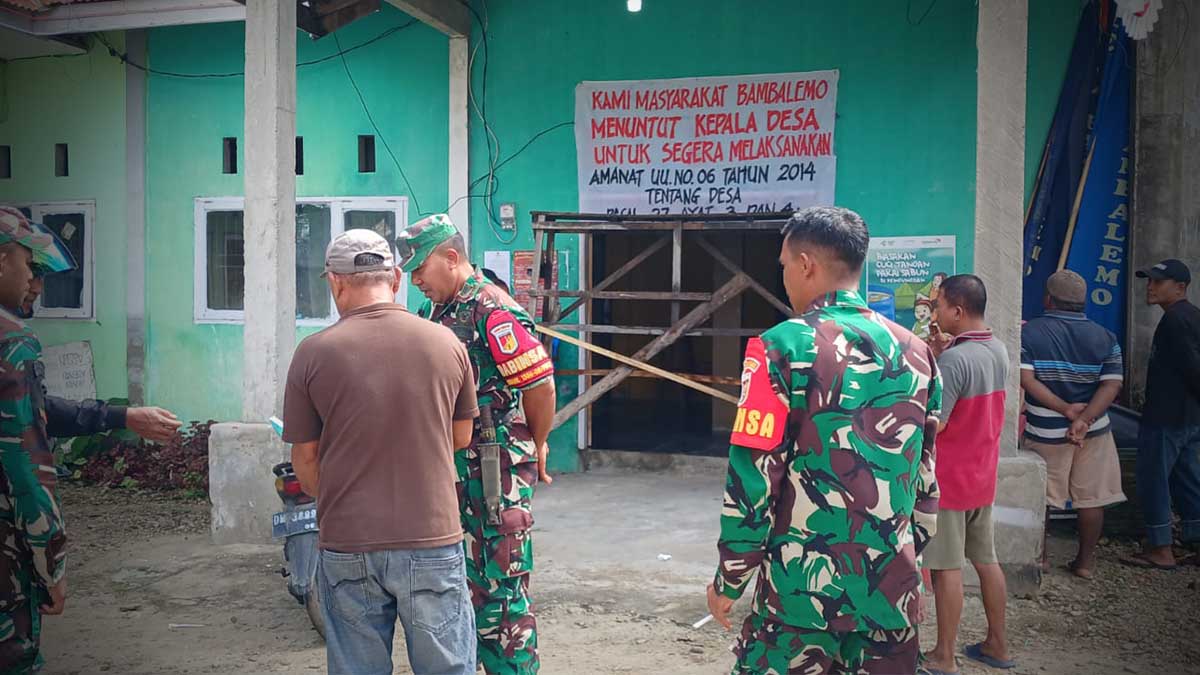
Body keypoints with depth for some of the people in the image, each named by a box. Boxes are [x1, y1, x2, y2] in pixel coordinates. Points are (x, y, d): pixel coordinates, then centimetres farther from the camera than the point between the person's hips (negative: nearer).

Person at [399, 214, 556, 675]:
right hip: (450, 468, 9)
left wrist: (535, 446, -3)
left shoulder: (494, 312, -16)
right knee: (458, 581, 18)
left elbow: (541, 384, -17)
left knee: (501, 585, -2)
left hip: (496, 471, -9)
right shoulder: (433, 314, 12)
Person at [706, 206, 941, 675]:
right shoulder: (916, 352, 4)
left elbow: (752, 477, -12)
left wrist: (729, 579, -2)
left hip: (802, 587, -4)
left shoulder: (782, 347, -11)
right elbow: (927, 478, 11)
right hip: (892, 590, 5)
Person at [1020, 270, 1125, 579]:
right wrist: (1083, 419, -19)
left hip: (1045, 433, -1)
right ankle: (1085, 561, 20)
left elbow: (1026, 379, -18)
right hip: (1094, 432, 2)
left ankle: (1039, 554, 26)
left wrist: (1066, 410, -17)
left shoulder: (1029, 332, -8)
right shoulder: (1105, 337, -1)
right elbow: (1112, 384, -11)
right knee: (1091, 498, 12)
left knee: (1039, 496, 15)